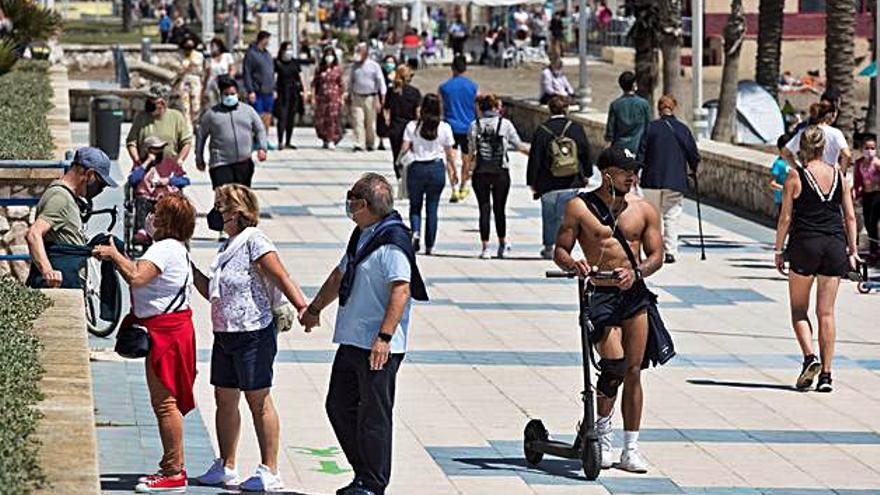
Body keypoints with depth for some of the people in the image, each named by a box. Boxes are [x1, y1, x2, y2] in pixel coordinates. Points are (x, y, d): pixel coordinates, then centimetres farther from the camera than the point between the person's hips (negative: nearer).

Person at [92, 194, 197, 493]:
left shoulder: (165, 249, -18)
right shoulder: (175, 248, 17)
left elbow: (136, 278, -30)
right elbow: (142, 272, 19)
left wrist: (113, 255, -18)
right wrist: (116, 257, 9)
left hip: (166, 331, -11)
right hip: (164, 330, 11)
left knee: (165, 402, -8)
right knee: (164, 403, 15)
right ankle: (171, 467, 22)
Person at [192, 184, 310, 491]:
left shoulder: (254, 241, -12)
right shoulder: (228, 246, 15)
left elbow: (281, 278, -19)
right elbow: (212, 291, 22)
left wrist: (302, 306, -31)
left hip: (253, 334, -9)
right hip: (225, 335, 9)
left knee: (259, 401, -4)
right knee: (225, 399, 13)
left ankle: (270, 472, 1)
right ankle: (226, 468, 23)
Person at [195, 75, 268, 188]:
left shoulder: (248, 110, 11)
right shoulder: (212, 114, 5)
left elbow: (260, 130, 16)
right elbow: (201, 136, 11)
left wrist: (262, 148, 0)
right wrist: (199, 159, 12)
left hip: (244, 163, 3)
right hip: (221, 165, -3)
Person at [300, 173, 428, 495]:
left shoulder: (392, 244, -15)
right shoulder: (362, 238, 14)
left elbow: (401, 291, -23)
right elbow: (339, 277, 29)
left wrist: (384, 337, -29)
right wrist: (314, 309, 39)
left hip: (378, 348, -10)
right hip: (351, 341, 10)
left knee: (374, 416, -2)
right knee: (339, 406, 14)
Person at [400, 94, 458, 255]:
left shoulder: (412, 126, -6)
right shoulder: (445, 128, -4)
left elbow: (404, 149, -7)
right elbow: (450, 154, 3)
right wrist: (453, 172, 17)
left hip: (417, 168, -1)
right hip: (437, 169, 1)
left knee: (415, 206, 14)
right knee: (432, 208, 10)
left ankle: (416, 231, -14)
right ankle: (429, 246, 12)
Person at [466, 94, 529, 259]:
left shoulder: (475, 126, 0)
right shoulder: (505, 124, -3)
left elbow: (471, 153, 0)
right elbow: (519, 146, 2)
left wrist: (466, 171, 10)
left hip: (480, 173, 0)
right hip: (501, 173, 0)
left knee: (484, 209, 4)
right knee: (499, 209, 12)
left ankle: (485, 248, 0)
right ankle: (503, 245, 21)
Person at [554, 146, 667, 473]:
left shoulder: (644, 210, 9)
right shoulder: (580, 207, 1)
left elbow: (656, 255, 7)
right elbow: (560, 250, 2)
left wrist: (636, 272, -13)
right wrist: (572, 264, -21)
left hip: (635, 294, 3)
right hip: (600, 295, -3)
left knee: (633, 371, 3)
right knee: (614, 364, -19)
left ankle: (630, 449, 11)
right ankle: (602, 428, 7)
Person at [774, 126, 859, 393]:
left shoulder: (795, 178, -5)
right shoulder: (838, 175, 5)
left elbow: (785, 218, -5)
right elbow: (850, 216, 6)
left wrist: (778, 251, 4)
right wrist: (853, 250, 12)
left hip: (805, 244, -3)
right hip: (835, 246, 3)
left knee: (799, 308, 11)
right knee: (826, 312, 5)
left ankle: (810, 356, -10)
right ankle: (826, 373, 3)